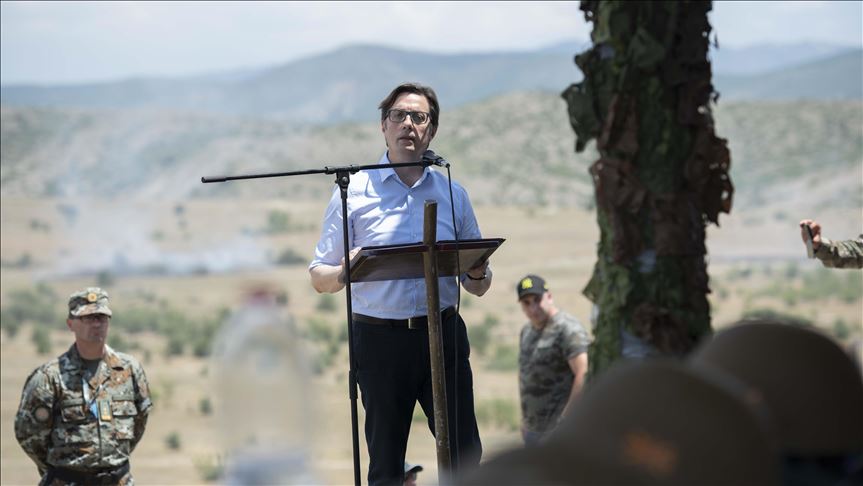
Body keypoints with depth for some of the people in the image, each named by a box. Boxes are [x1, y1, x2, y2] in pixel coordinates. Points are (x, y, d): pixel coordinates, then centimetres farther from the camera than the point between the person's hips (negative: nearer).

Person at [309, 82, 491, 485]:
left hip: (443, 335, 2)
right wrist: (344, 271, -19)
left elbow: (477, 286, 16)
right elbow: (319, 278, 4)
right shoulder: (353, 192, 4)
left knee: (465, 453, -3)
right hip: (380, 340, -2)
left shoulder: (452, 194, 13)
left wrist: (478, 273, -8)